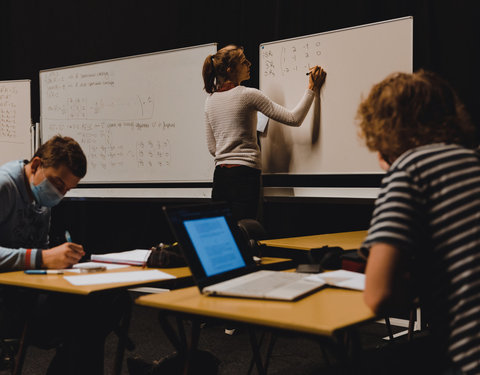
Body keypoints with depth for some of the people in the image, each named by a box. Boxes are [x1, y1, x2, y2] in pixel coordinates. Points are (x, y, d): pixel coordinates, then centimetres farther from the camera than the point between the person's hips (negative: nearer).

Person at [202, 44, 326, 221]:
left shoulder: (210, 100, 11)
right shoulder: (248, 94, -8)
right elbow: (294, 119, -10)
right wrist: (312, 88, -1)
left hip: (220, 174, 7)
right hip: (244, 175, -7)